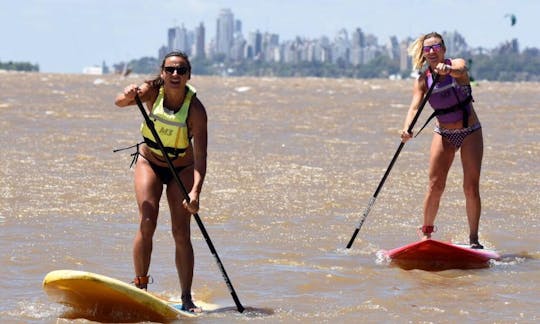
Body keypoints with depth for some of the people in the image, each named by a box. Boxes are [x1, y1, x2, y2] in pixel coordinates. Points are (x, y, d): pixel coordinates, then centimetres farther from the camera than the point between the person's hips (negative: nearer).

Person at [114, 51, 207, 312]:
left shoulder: (195, 109, -25)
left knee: (181, 233, -8)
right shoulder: (153, 91, -17)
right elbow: (119, 102, -31)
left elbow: (200, 157, -29)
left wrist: (195, 192, -43)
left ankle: (187, 299, -4)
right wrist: (128, 97, -55)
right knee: (147, 223, -16)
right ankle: (140, 287, -10)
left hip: (182, 169, -1)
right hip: (149, 163, 1)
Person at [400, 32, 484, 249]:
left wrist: (447, 69, -59)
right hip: (444, 134, 2)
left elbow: (459, 71, -35)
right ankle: (426, 232, 9)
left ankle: (474, 239, 0)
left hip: (470, 132, -2)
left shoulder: (457, 64, -10)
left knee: (471, 187, -5)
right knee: (435, 185, -6)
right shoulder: (423, 80, -4)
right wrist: (407, 128, -38)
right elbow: (415, 106, -18)